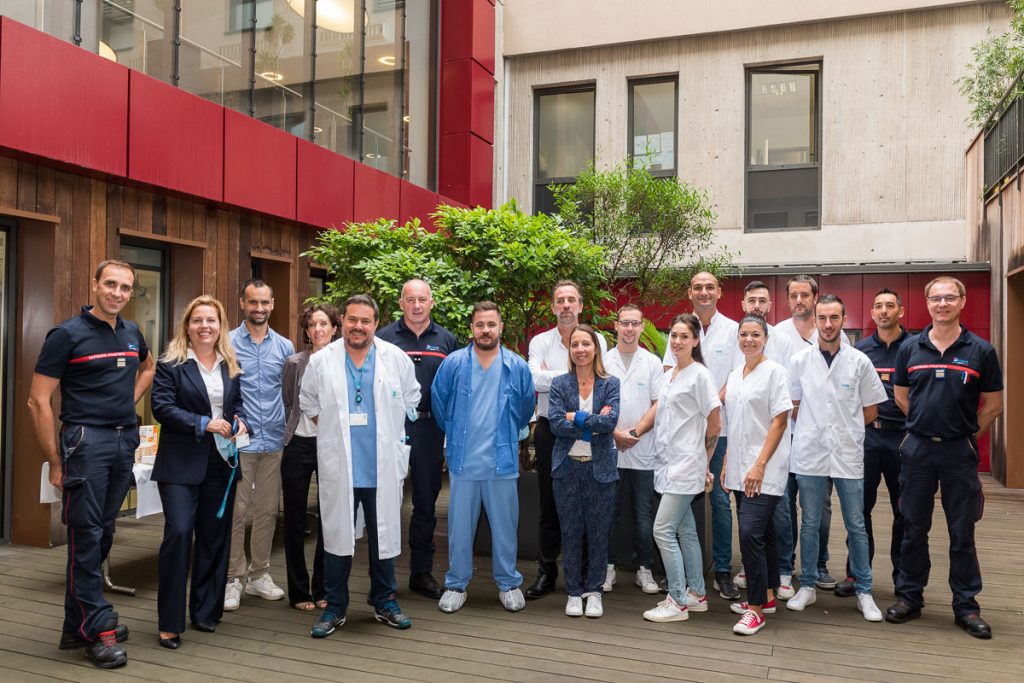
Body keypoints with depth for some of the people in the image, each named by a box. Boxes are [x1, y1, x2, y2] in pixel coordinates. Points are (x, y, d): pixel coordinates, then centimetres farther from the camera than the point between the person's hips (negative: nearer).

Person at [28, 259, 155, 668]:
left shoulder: (132, 334, 11)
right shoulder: (67, 335, -6)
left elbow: (148, 368, 33)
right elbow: (38, 401, -8)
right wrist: (55, 462, -9)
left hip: (125, 441, 6)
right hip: (86, 440, -6)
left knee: (103, 533, 12)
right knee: (87, 535, -2)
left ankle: (78, 625, 25)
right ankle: (98, 629, 7)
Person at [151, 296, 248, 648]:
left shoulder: (230, 365, 11)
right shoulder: (171, 363, -4)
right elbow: (162, 407, -11)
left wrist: (240, 423, -5)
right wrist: (203, 424, -20)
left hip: (221, 462, 5)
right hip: (181, 463, -5)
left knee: (215, 536, 10)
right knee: (179, 533, -10)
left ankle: (206, 612, 24)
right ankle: (170, 622, 3)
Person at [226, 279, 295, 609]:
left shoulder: (285, 346, 9)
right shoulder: (227, 344, -1)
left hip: (274, 441, 3)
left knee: (267, 511, 10)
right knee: (235, 512, 1)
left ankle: (259, 574, 23)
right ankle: (233, 578, 13)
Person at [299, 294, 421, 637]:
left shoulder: (397, 358, 1)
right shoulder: (321, 361, 0)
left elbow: (410, 400, 13)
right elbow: (308, 403, 14)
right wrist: (333, 431, 9)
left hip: (384, 467, 1)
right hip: (338, 467, 0)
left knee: (384, 534, 10)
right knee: (337, 535, 7)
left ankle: (384, 601, 27)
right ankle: (335, 607, 21)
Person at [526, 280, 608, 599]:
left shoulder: (596, 340, 4)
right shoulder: (540, 342, 7)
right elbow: (535, 379, -11)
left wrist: (551, 377, -12)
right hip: (550, 428, 1)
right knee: (550, 504, 7)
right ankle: (546, 573, 17)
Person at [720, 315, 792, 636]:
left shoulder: (774, 371, -7)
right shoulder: (734, 376, 14)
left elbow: (780, 421, -12)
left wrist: (759, 465, -18)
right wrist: (727, 464, 12)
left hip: (765, 469, -7)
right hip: (740, 469, 7)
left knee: (751, 533, -13)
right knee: (762, 532, 15)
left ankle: (756, 609, -5)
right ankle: (767, 597, 25)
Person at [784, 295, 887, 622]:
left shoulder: (859, 361, -1)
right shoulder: (800, 360, 1)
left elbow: (870, 411, 6)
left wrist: (844, 427, 5)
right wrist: (816, 428, 4)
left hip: (848, 454, 0)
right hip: (810, 452, 1)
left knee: (856, 526, 8)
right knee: (809, 524, 10)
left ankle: (864, 591, 21)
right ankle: (807, 586, 22)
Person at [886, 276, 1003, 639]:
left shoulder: (980, 351, -3)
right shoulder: (910, 348, 2)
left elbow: (993, 405, 4)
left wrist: (966, 433, 5)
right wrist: (925, 425, 8)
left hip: (959, 452, -1)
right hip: (918, 448, 2)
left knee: (962, 531, 7)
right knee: (913, 528, 9)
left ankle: (966, 606, 19)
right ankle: (909, 596, 21)